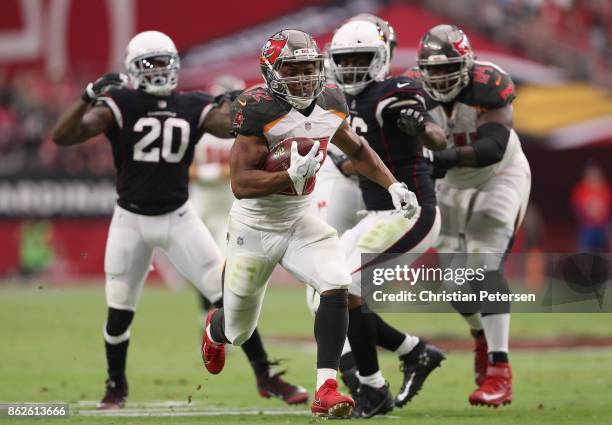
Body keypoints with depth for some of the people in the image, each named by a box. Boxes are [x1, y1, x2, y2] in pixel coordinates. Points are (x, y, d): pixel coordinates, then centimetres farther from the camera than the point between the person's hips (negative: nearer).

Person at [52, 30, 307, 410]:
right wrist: (89, 98, -33)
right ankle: (116, 388, 30)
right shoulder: (120, 106, -11)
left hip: (178, 218, 2)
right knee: (120, 311, 6)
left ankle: (266, 377, 3)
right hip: (131, 221, -2)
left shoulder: (192, 107, -2)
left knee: (229, 296, -5)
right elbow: (63, 137, -22)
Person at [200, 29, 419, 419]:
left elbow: (358, 150, 17)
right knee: (238, 332, 12)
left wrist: (393, 186, 6)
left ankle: (325, 392, -21)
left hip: (300, 221, 4)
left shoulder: (330, 103, -3)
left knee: (337, 287, -23)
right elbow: (240, 184, -25)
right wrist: (292, 176, -37)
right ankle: (215, 330, 53)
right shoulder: (259, 110, -22)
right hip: (256, 227, -4)